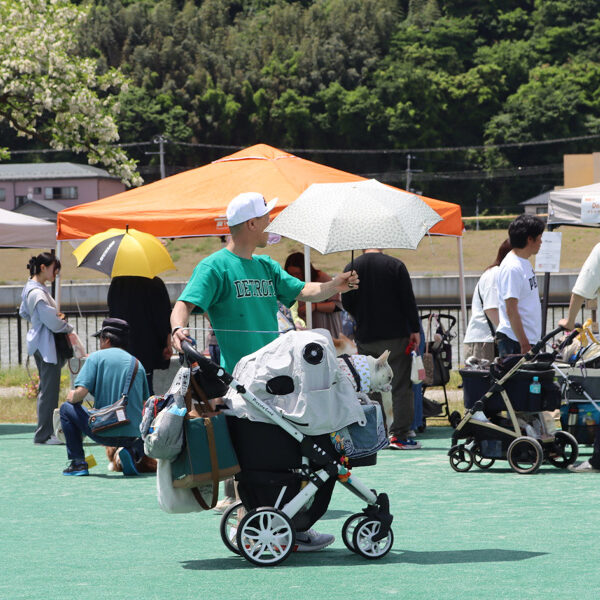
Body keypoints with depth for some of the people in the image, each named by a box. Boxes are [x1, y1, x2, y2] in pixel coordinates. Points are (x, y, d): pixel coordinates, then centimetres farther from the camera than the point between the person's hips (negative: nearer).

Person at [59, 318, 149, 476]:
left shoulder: (96, 357, 1)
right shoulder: (137, 363, 12)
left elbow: (81, 392, -9)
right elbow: (144, 405, 13)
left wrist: (71, 397, 14)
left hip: (104, 432, -3)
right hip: (134, 436, 3)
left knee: (66, 408, 20)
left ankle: (78, 463, 11)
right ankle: (132, 452, 3)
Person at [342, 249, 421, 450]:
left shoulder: (351, 268, 1)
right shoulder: (395, 265, -6)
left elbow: (346, 303, 4)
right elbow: (408, 300, -7)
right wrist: (415, 329, 1)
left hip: (365, 338, 3)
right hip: (395, 336, -3)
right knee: (401, 387, 1)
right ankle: (399, 435, -2)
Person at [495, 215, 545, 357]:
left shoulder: (525, 263, 15)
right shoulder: (512, 268, -16)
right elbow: (511, 310, -20)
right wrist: (524, 344, -21)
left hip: (528, 338, 9)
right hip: (513, 340, -9)